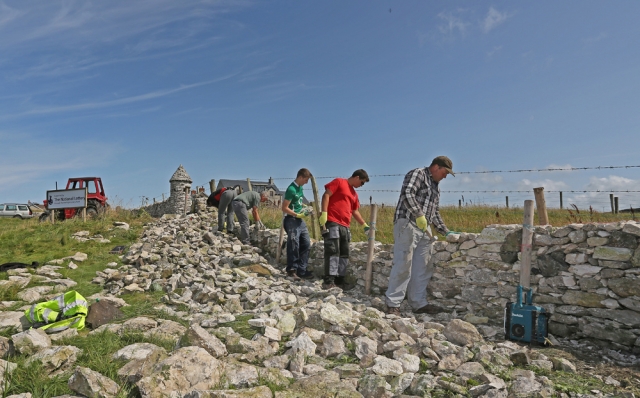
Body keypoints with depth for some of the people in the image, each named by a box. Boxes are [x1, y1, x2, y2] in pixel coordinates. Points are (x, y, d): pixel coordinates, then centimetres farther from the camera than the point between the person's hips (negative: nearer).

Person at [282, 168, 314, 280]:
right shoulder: (291, 189, -16)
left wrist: (304, 207, 8)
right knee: (294, 246, -5)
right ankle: (292, 270, 9)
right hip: (292, 220, -9)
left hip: (300, 220, 9)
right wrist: (298, 215, -19)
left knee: (306, 244, 7)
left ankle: (301, 270, 13)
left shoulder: (300, 188, 11)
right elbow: (284, 208, -16)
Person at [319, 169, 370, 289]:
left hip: (345, 226, 8)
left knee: (344, 253, 7)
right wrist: (324, 213, -18)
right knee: (333, 251, -14)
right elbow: (326, 195, -7)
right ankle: (329, 281, -12)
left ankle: (340, 279, 13)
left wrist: (364, 225, 22)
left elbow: (355, 211, 27)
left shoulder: (354, 194, 23)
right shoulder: (339, 182, 1)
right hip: (332, 222, -8)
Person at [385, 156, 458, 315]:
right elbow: (407, 193, -18)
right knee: (403, 265, -10)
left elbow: (435, 213, 28)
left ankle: (419, 303, 15)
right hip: (408, 225, -9)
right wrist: (419, 214, -21)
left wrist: (446, 231, 22)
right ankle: (392, 304, -4)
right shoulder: (418, 174, -1)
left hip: (424, 229, 9)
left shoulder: (436, 186, 26)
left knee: (423, 268, 7)